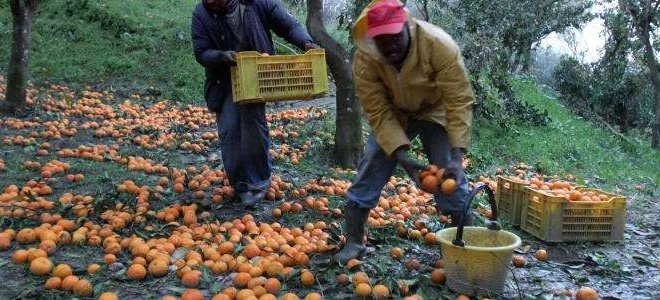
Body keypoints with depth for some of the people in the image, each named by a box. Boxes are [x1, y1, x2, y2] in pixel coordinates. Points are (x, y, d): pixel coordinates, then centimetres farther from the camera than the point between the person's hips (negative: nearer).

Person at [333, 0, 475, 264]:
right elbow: (378, 113, -26)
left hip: (435, 111, -1)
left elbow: (459, 102, -32)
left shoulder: (439, 45, -34)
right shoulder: (365, 59, -29)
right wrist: (403, 158, -35)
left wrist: (456, 157, -39)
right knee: (370, 170, -7)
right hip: (392, 114, 2)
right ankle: (353, 242, 6)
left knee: (451, 176, -11)